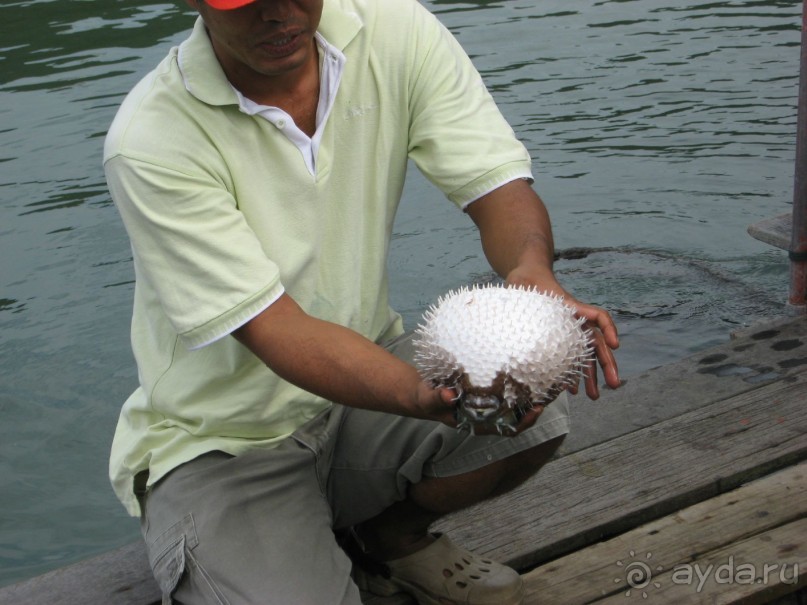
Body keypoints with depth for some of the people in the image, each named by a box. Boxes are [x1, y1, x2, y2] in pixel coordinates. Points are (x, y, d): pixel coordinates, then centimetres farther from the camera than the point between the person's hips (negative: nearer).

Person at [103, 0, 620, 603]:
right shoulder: (149, 140, -24)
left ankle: (388, 533, 9)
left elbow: (499, 181, -13)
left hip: (369, 368, 4)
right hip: (221, 441, -4)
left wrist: (532, 271, -37)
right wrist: (425, 397, -45)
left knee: (534, 413, -21)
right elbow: (275, 329, -28)